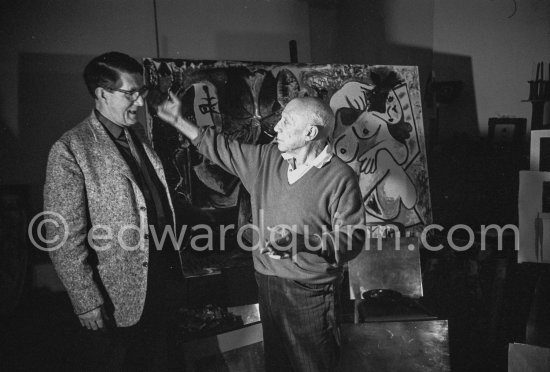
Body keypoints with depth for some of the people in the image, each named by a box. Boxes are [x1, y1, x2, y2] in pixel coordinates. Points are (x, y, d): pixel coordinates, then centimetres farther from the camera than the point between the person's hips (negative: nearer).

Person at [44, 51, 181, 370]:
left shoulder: (137, 140, 7)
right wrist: (87, 302, -16)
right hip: (120, 297, -6)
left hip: (159, 283, 7)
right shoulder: (70, 150, -16)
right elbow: (64, 238, -17)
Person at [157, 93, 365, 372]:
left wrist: (301, 241, -30)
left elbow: (353, 239, -18)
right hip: (267, 282, 6)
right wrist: (178, 120, 11)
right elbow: (222, 149, 11)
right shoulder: (265, 158, 1)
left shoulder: (340, 178, -17)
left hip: (310, 291, -6)